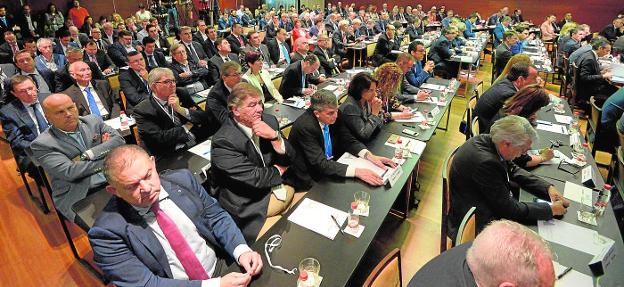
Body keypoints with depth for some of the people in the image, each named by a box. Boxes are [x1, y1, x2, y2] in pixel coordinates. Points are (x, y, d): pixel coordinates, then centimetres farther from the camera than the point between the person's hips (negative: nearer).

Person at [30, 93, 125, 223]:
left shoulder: (93, 121, 11)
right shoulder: (42, 144, -2)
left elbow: (118, 140, 0)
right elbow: (69, 172, -13)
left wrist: (88, 155, -11)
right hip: (81, 197, -4)